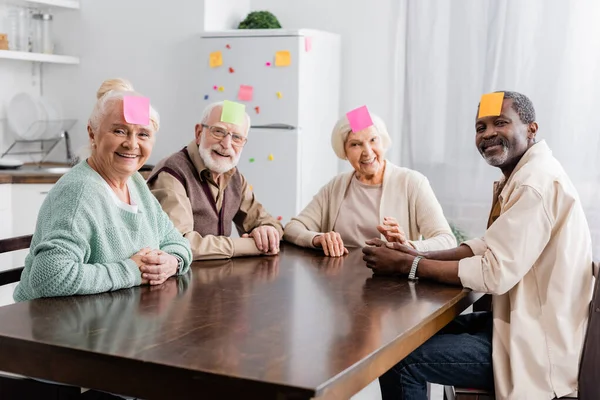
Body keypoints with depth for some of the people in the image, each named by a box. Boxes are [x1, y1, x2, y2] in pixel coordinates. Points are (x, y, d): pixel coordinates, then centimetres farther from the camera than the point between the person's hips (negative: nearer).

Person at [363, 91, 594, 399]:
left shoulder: (537, 183, -22)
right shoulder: (518, 176, 11)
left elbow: (495, 273, -25)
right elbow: (489, 246, 13)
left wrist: (407, 265, -18)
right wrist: (420, 256, -3)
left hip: (538, 343, -10)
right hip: (519, 320, 10)